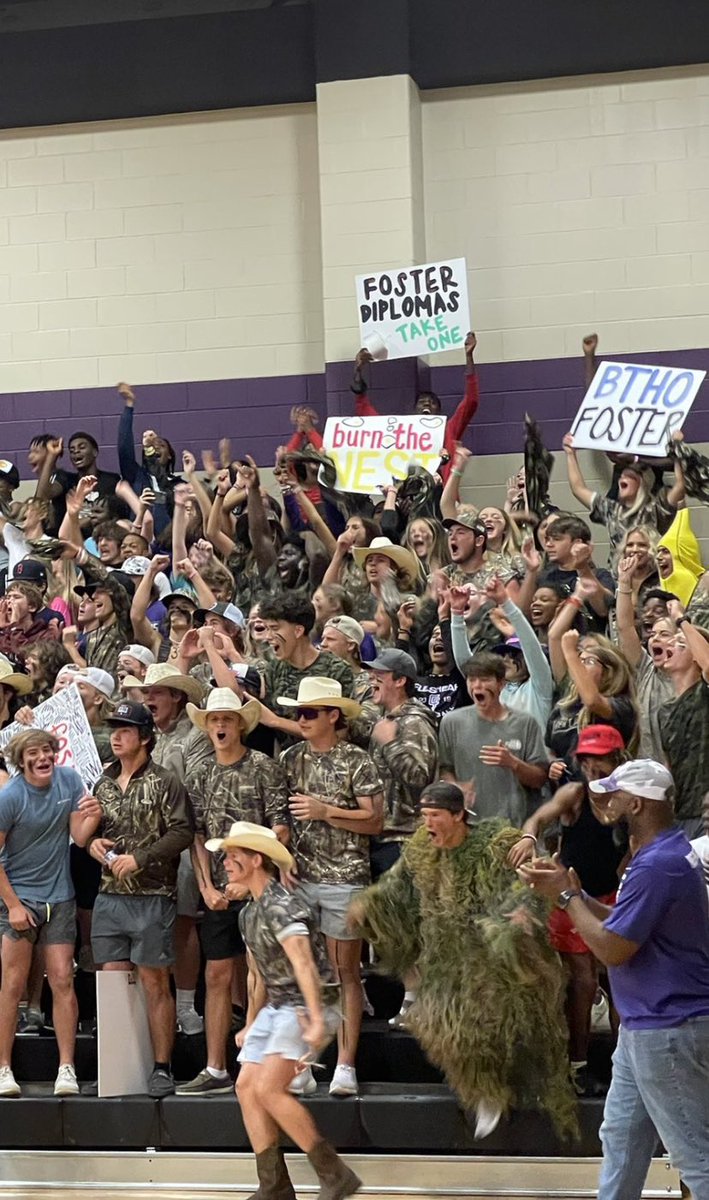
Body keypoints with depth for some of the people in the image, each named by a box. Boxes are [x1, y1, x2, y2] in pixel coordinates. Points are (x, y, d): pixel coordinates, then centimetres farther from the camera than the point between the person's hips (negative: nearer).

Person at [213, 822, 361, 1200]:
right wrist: (250, 1027, 30)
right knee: (246, 1086, 2)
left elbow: (304, 965, -29)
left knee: (268, 1088, -19)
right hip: (276, 1007, 10)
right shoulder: (249, 914, 14)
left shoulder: (282, 907, -17)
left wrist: (316, 1020, -38)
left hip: (307, 1006, -10)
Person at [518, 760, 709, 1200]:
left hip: (668, 1031, -11)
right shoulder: (665, 851, 10)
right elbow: (624, 926, 14)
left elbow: (612, 948, -22)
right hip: (646, 1024, 11)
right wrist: (574, 891, 5)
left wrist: (566, 895, -10)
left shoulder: (657, 866, -25)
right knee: (621, 1136, 19)